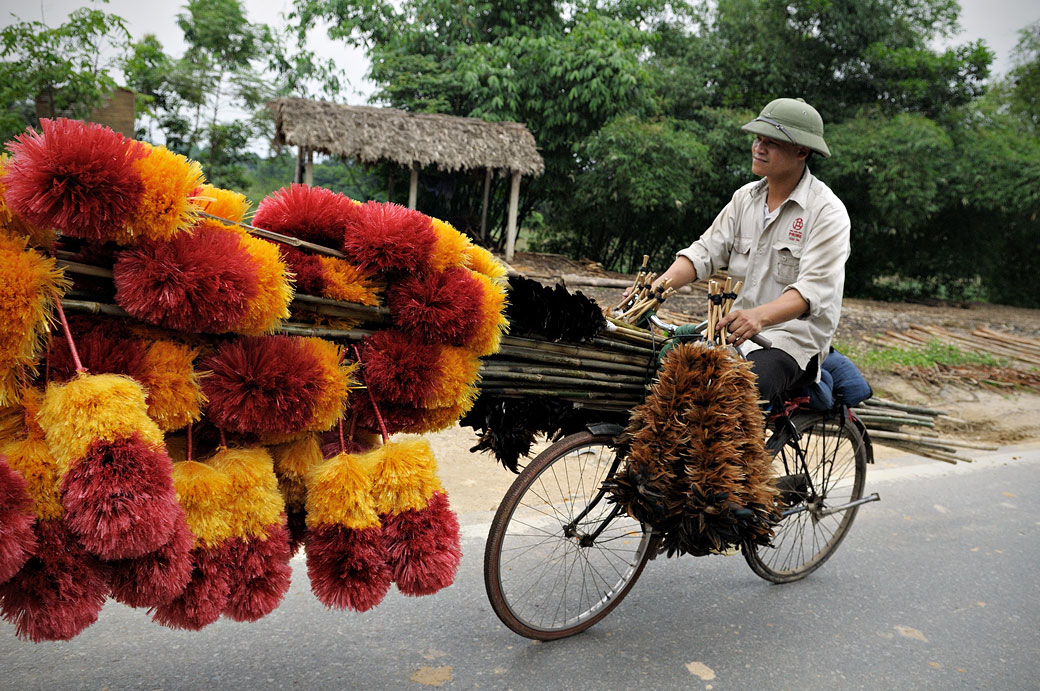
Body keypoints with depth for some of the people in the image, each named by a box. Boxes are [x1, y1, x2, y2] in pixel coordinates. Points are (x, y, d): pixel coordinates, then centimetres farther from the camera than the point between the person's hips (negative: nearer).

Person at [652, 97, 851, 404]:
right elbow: (705, 252, 5)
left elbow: (814, 288, -21)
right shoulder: (745, 197, 11)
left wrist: (760, 315, -41)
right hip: (739, 325, 6)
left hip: (794, 337, -6)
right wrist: (657, 287, -13)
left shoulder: (828, 212, -9)